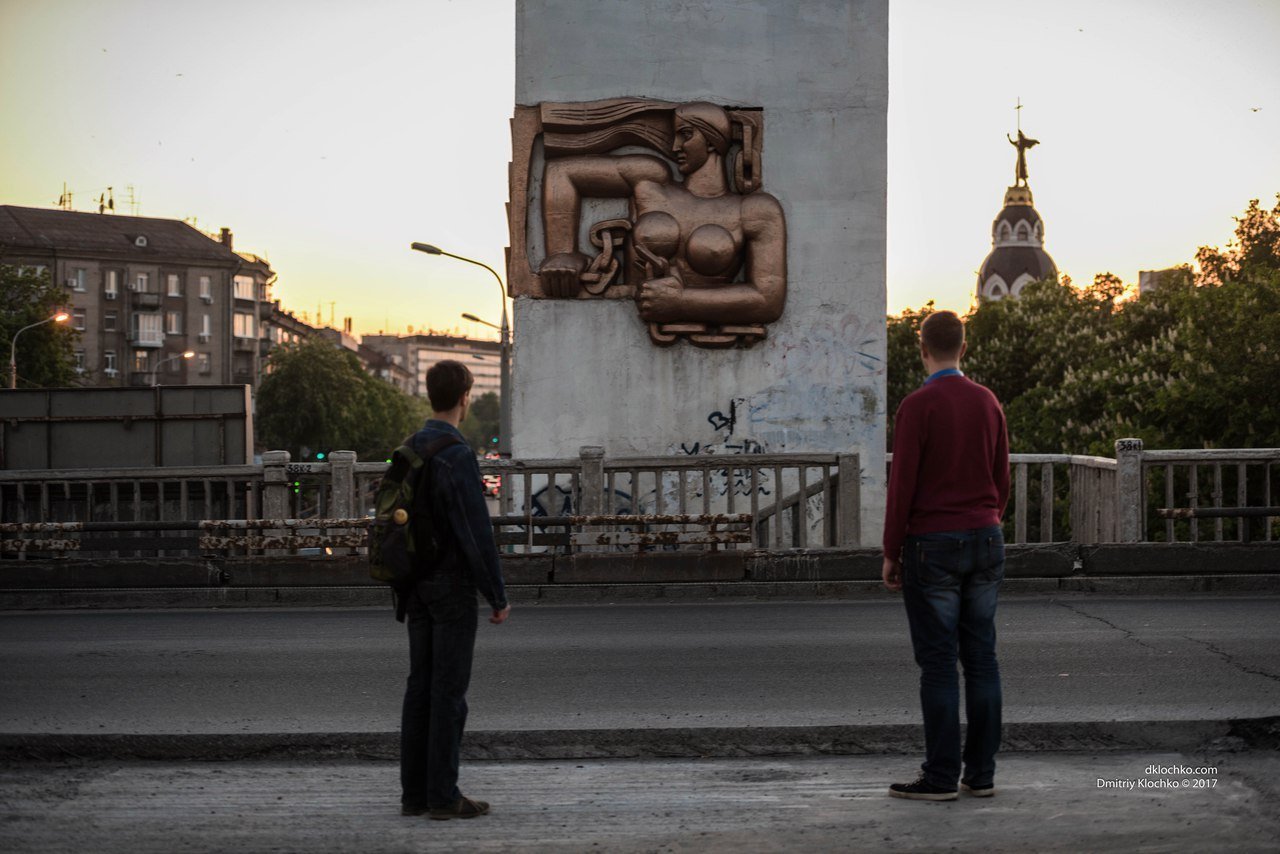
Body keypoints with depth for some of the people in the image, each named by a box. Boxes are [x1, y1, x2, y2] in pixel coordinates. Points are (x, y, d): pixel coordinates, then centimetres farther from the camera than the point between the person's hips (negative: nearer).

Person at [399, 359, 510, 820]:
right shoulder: (458, 456, -19)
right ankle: (443, 795, -1)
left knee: (422, 685, 10)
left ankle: (415, 791, 13)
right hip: (453, 587, -8)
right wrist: (499, 596, -14)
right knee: (449, 689, -4)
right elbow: (476, 531, -21)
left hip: (418, 585, 8)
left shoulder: (409, 451, 10)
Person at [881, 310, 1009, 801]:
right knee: (980, 658, 8)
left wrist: (890, 554, -6)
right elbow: (1000, 480, 11)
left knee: (937, 663, -2)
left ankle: (940, 776, 1)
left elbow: (902, 486, -14)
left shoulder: (916, 406, -13)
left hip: (931, 547, -6)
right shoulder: (988, 403, 6)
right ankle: (981, 773, 10)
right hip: (985, 542, 6)